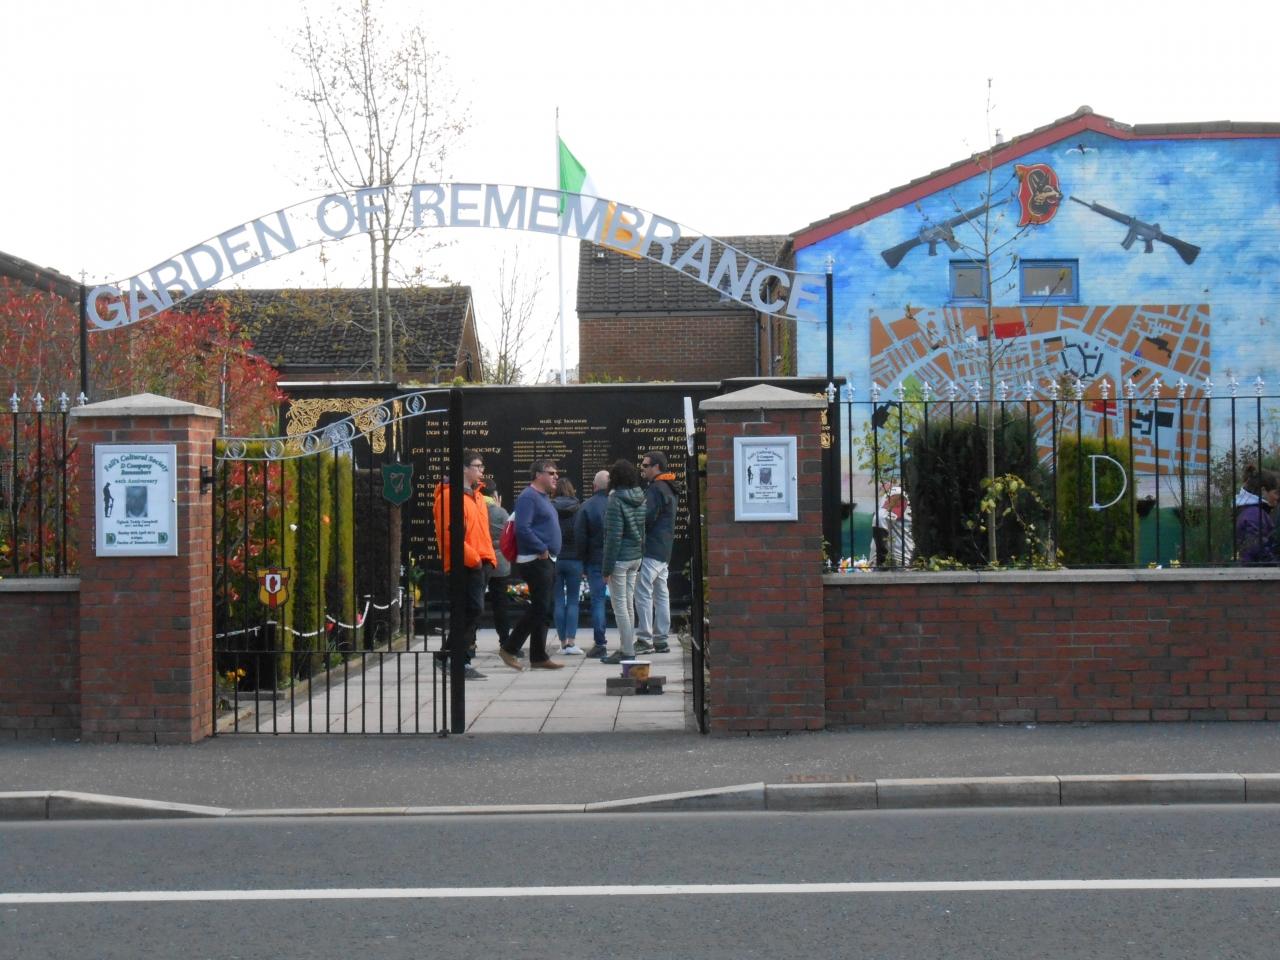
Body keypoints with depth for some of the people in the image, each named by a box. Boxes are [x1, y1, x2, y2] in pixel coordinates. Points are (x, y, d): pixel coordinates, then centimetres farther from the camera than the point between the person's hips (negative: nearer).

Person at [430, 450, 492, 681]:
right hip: (465, 566, -10)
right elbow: (448, 535, -19)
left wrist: (488, 557, 14)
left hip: (480, 564, 10)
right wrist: (473, 558, -19)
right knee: (473, 609, -13)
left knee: (473, 610, 11)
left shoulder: (476, 495, 20)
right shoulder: (450, 496, -12)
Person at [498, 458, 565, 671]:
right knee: (539, 607, -11)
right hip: (535, 561, -10)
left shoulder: (543, 497, 19)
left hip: (546, 561, 10)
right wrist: (542, 549, -20)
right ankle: (509, 649, -6)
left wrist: (548, 551, 14)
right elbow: (523, 529, -23)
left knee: (542, 609, 10)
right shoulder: (528, 497, -13)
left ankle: (539, 657, 13)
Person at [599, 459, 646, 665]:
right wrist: (641, 559, 17)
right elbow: (644, 531, 11)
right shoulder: (640, 500, 8)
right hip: (635, 557, 8)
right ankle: (627, 647, 19)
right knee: (628, 604, 15)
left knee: (619, 605, -3)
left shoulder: (615, 501, -15)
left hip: (620, 559, -8)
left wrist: (607, 566, -14)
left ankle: (627, 651, -3)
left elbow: (614, 536, -18)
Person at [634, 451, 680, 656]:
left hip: (650, 550, -10)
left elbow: (647, 518, -21)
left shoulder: (656, 489, -14)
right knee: (661, 594, 11)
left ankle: (644, 640, -9)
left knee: (643, 593, -8)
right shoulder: (670, 489, 18)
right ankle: (661, 639, 14)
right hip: (665, 551, 10)